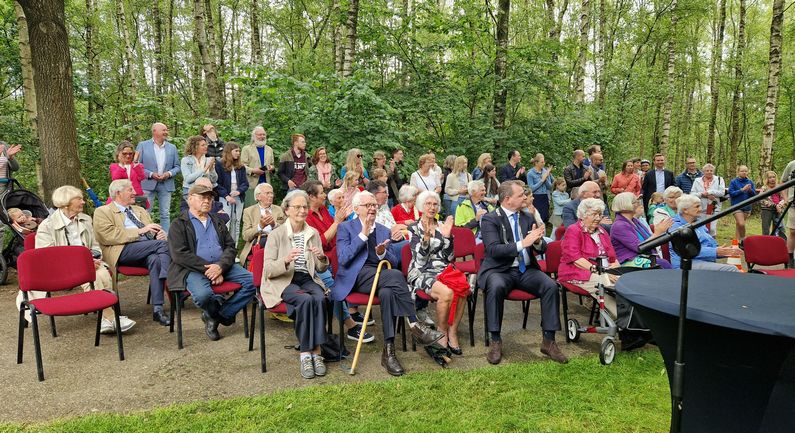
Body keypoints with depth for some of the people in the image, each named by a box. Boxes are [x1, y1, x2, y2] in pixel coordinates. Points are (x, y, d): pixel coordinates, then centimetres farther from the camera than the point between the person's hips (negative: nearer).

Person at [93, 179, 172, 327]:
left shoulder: (140, 210, 31)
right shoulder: (102, 212, 11)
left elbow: (155, 231, 28)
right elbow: (109, 236, -6)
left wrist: (160, 233, 2)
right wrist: (140, 231, -11)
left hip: (148, 252, 5)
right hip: (123, 251, -4)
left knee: (155, 259, -33)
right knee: (163, 244, -29)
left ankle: (158, 309, -35)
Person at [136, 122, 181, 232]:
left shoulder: (172, 148, 12)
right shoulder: (143, 145, 4)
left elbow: (177, 167, 12)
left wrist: (169, 173, -8)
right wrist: (151, 174, -12)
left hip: (166, 185, 3)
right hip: (147, 184, -2)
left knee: (165, 214, 4)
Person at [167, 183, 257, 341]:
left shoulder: (217, 222, 23)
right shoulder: (179, 224, 7)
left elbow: (231, 247, 12)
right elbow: (179, 255, -7)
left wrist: (220, 266, -9)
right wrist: (207, 268, -15)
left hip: (221, 267, 5)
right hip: (194, 269, -5)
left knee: (253, 281, -18)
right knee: (202, 294, -36)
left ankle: (218, 315, -4)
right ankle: (220, 303, 1)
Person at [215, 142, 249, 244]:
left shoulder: (240, 167, 13)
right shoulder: (219, 165, 0)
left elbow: (245, 183, 7)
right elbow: (217, 183, -4)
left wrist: (239, 191, -13)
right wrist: (226, 196, -15)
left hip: (239, 198, 4)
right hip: (225, 198, -4)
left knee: (236, 224, 6)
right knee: (225, 224, -9)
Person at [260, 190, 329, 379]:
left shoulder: (314, 233, 11)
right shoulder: (277, 234, -1)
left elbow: (321, 269, 12)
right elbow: (268, 270, -8)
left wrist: (322, 258, -11)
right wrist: (286, 260, -28)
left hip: (308, 279, 3)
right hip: (283, 282, -3)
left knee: (320, 299, -30)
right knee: (305, 300, -33)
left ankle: (316, 352, -24)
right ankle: (305, 354, -24)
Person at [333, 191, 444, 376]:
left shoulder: (384, 231, 23)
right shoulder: (345, 228, 9)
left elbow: (394, 262, 15)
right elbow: (343, 259, -8)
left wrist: (383, 253, -8)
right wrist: (363, 234, -9)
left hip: (381, 275, 4)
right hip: (357, 276, -4)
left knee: (387, 293, -33)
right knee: (396, 275, -32)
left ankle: (389, 352, -33)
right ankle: (415, 325, -30)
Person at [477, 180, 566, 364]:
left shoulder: (528, 218, 11)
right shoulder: (490, 219, -5)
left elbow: (542, 249, 11)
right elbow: (494, 249, -18)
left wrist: (538, 241, -14)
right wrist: (523, 243, -27)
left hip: (526, 270, 5)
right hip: (500, 270, -4)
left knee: (551, 286, -21)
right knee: (496, 287, -35)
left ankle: (548, 341, -10)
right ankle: (496, 341, -20)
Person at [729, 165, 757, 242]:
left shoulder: (750, 182, 8)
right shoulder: (733, 182, -2)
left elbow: (754, 194, 6)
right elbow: (731, 193, -9)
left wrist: (750, 190, -14)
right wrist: (742, 190, -16)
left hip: (747, 207, 3)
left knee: (738, 224, 9)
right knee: (741, 224, -16)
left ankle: (737, 240, 20)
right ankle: (743, 239, 1)